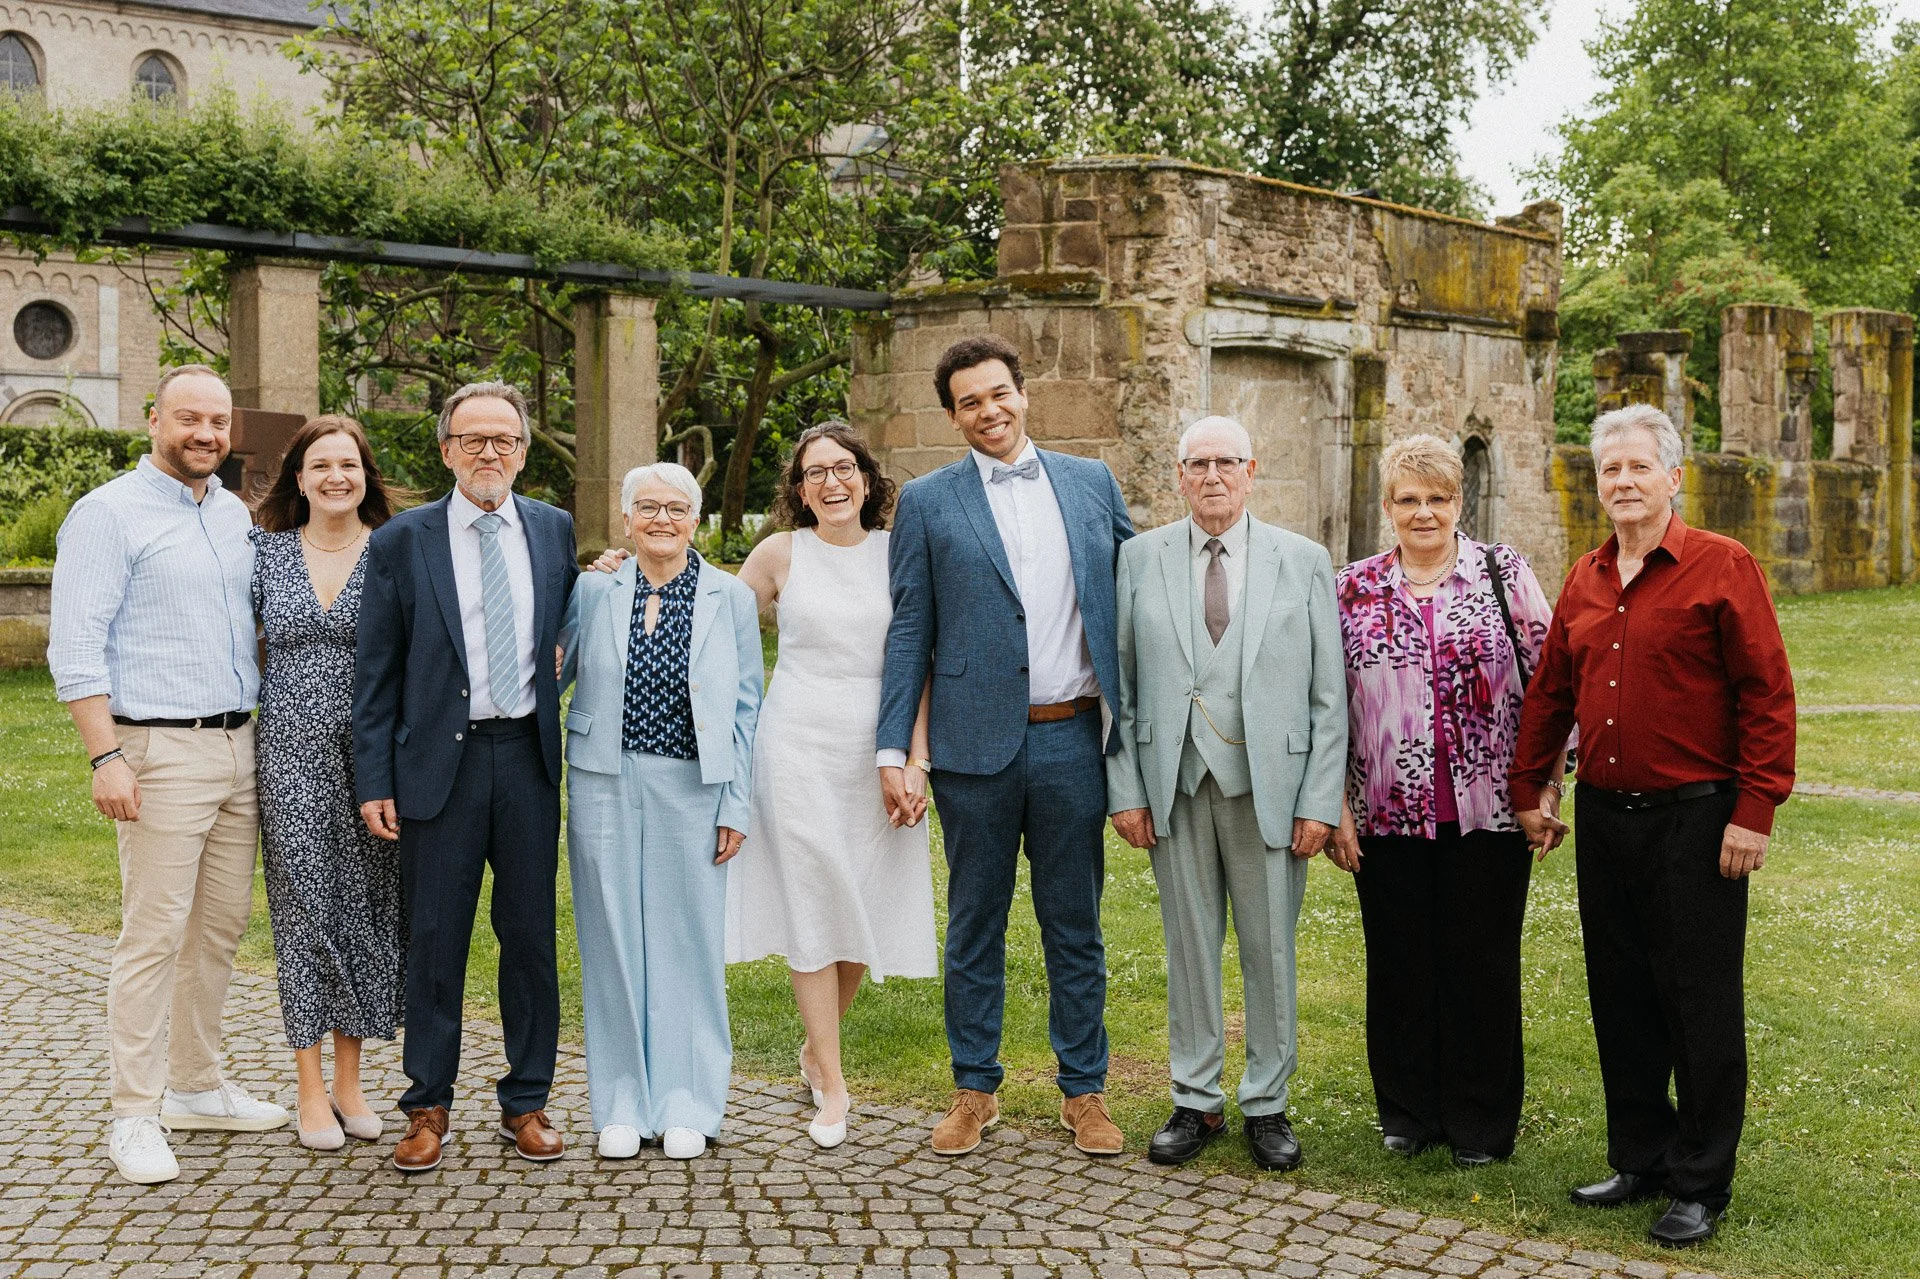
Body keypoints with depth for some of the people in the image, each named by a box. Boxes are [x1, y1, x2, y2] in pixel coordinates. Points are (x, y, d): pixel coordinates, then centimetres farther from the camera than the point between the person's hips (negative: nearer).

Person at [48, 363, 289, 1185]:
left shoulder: (234, 515, 15)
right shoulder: (109, 514, -6)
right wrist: (107, 756, -18)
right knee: (154, 934, -6)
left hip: (239, 745, 7)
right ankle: (135, 1117, 2)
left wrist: (264, 732, 15)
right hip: (162, 750, -7)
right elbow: (75, 646, -11)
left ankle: (197, 1086, 24)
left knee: (221, 927, 12)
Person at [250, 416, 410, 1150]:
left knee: (365, 906, 5)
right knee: (303, 907, 2)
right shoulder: (266, 551, 6)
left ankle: (349, 1080, 19)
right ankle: (311, 1090, 12)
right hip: (292, 753, 0)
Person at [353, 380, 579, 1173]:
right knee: (434, 943, 4)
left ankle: (526, 1102, 21)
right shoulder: (400, 542, 0)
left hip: (528, 757, 2)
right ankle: (428, 1106, 18)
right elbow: (376, 675, 0)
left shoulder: (554, 529, 8)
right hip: (438, 760, -2)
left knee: (531, 937, 8)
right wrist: (375, 782, -4)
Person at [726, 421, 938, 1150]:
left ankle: (816, 1047, 29)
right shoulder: (781, 554, 3)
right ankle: (832, 1086, 6)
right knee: (812, 907, -2)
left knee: (868, 910, 6)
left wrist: (915, 760, -6)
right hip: (800, 748, -1)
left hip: (878, 753, 1)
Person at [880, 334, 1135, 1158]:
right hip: (976, 743, -1)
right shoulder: (928, 502, 3)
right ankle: (974, 1089, 21)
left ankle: (1084, 1091, 21)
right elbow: (909, 633, 2)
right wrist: (892, 752, -4)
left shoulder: (1092, 483, 9)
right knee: (974, 927, 9)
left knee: (1076, 927, 9)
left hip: (1072, 739, 1)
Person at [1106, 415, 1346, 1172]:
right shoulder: (1140, 558, 6)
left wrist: (1321, 800, -5)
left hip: (1270, 785, -1)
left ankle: (1266, 1105, 20)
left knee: (1270, 950, 6)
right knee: (1189, 946, 8)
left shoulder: (1303, 561, 4)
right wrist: (1124, 789, -2)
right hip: (1175, 785, 1)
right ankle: (1196, 1102, 21)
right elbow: (1120, 684, 5)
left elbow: (1329, 694, 1)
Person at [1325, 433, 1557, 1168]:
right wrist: (1335, 808, 3)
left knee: (1482, 964, 6)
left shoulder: (1502, 572, 0)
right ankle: (1407, 1111, 25)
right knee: (1399, 965, 9)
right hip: (1388, 815, 2)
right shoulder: (1354, 589, 5)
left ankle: (1481, 1121, 20)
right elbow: (1330, 704, 6)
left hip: (1487, 812, -1)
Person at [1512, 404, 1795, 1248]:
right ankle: (1641, 1157, 27)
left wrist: (1754, 811, -15)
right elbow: (1550, 692, 17)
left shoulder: (1722, 568, -8)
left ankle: (1699, 1185, 13)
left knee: (1700, 1006, 2)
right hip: (1604, 819, 6)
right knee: (1620, 999, 13)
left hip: (1695, 821, -6)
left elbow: (1767, 694, -11)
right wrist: (1530, 789, 15)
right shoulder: (1584, 580, 10)